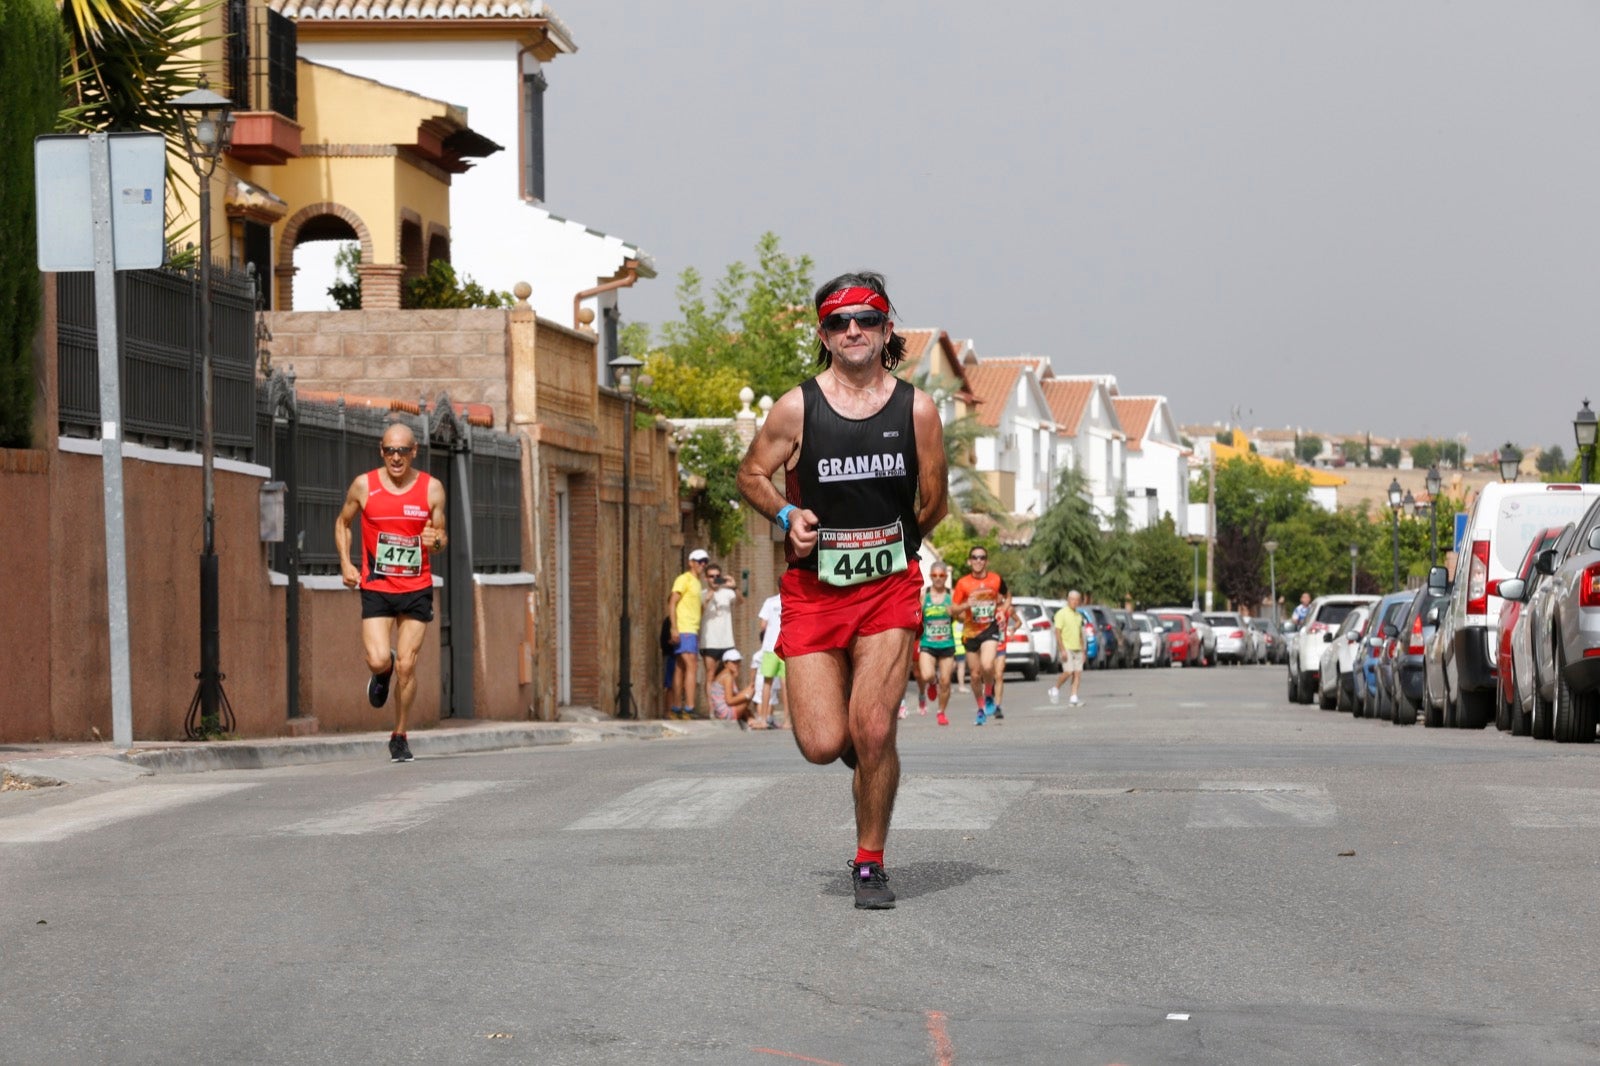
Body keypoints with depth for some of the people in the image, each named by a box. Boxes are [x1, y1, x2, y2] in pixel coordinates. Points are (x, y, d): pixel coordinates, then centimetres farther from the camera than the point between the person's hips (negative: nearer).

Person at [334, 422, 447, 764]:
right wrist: (345, 563, 0)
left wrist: (435, 540, -16)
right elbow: (342, 522, 13)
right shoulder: (364, 486, -2)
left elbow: (441, 536, 8)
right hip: (376, 588, 0)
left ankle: (400, 737, 16)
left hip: (417, 589, 0)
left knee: (406, 666, -1)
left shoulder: (431, 489, -1)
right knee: (378, 659, -16)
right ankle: (382, 674, 24)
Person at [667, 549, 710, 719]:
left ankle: (676, 709, 11)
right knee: (691, 667, -16)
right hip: (683, 630, -9)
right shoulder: (684, 579, -5)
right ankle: (689, 708, -23)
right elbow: (672, 603, -12)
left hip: (693, 631, 9)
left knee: (680, 670, 9)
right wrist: (675, 628, -19)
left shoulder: (697, 583, 20)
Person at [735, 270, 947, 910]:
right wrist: (787, 515, -7)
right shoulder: (796, 408, -3)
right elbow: (751, 475, 9)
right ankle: (862, 748, 33)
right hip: (813, 590, 0)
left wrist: (886, 545, 3)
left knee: (873, 732, -12)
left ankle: (870, 863, 8)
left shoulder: (917, 409, 0)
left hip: (890, 589, 0)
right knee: (823, 745, -6)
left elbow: (932, 504, 9)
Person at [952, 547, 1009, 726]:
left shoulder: (996, 580, -3)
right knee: (975, 674, 7)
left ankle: (989, 695, 1)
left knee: (987, 665, -27)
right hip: (971, 632, 2)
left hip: (990, 629, -2)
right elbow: (954, 610, -2)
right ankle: (981, 709, 26)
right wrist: (966, 605, -22)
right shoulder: (963, 583, -5)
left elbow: (1007, 596, 18)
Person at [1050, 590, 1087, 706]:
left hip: (1077, 649, 6)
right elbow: (1058, 632, -10)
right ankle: (1055, 689, 7)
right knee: (1068, 672, -15)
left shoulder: (1079, 615, 17)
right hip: (1067, 648, -6)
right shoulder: (1062, 614, -5)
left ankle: (1073, 698, -4)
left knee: (1077, 673, -3)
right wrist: (1063, 649, -18)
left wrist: (1083, 651, 18)